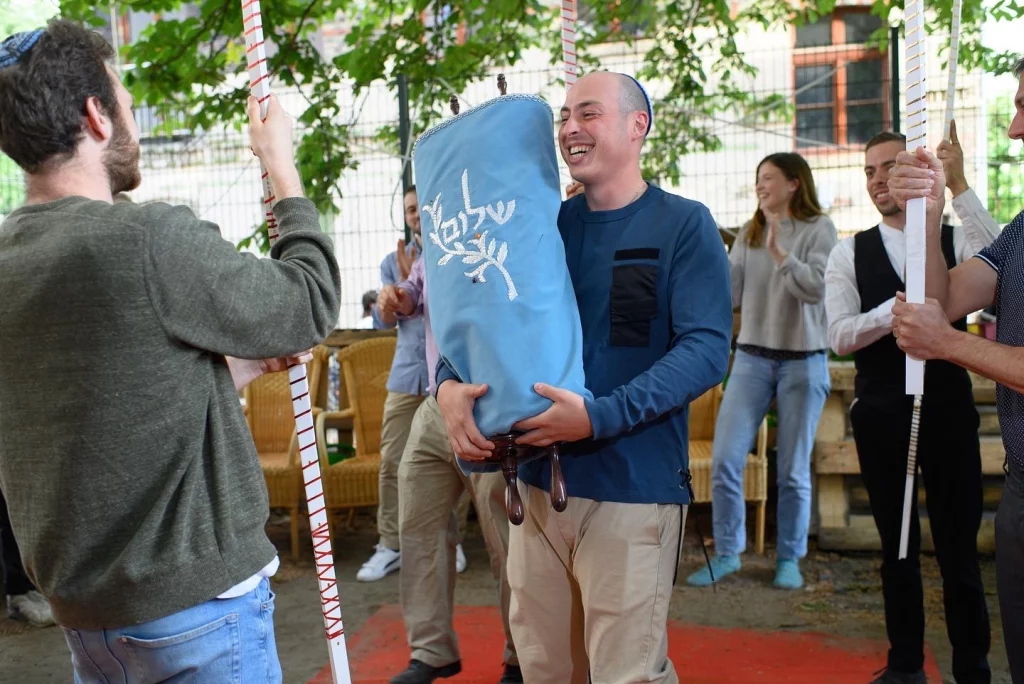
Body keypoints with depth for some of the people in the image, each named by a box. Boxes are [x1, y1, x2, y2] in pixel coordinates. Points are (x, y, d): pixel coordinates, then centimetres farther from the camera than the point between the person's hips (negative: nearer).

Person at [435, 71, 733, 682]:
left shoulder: (684, 225, -4)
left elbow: (707, 349, -15)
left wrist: (600, 416, -25)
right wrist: (449, 384, -11)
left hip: (633, 488, -5)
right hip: (538, 479, 5)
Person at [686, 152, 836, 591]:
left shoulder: (818, 229, -3)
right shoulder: (748, 233, 8)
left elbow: (817, 288, -17)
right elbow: (731, 296, 4)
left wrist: (778, 252, -24)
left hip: (803, 361, -3)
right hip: (752, 358, 3)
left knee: (793, 470, 6)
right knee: (725, 460, -3)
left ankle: (789, 559, 21)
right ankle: (727, 553, 12)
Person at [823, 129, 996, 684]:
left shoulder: (958, 241, 0)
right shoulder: (850, 253, 2)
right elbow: (840, 337, -8)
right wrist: (902, 304, -23)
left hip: (947, 404, -1)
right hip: (881, 409, 1)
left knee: (958, 544, 5)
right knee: (897, 543, 14)